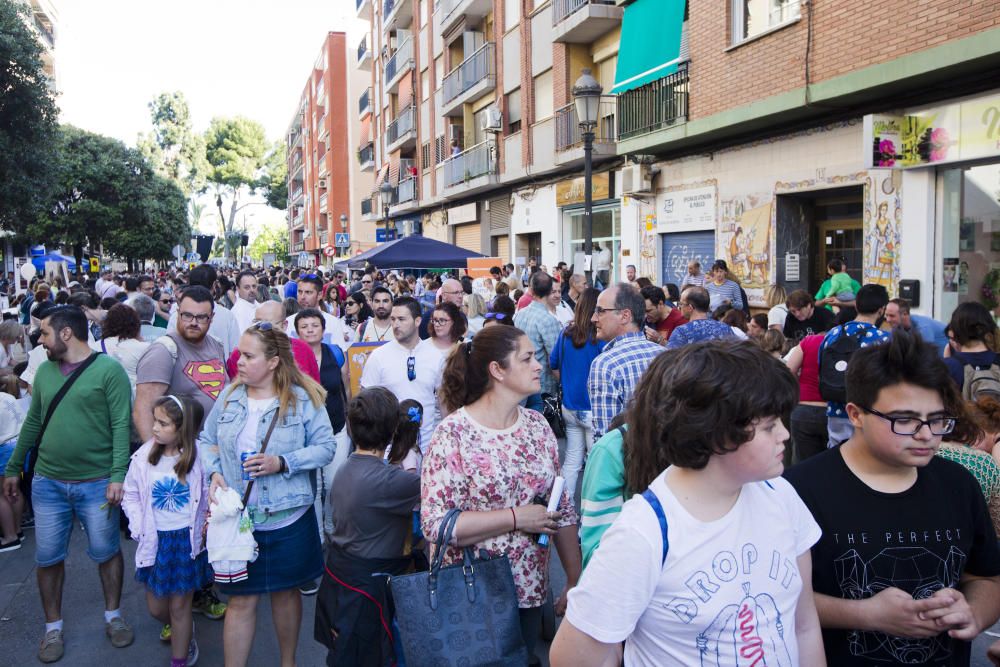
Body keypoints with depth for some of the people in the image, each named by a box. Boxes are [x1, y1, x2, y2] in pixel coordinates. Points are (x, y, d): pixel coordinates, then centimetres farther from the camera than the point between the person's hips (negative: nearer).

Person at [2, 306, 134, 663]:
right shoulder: (45, 371, 6)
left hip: (97, 484, -4)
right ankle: (53, 627, 29)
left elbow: (121, 426, -13)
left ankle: (113, 616, 30)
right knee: (47, 557, 11)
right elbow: (33, 423, 15)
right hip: (48, 483, 5)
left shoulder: (109, 370, -10)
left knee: (106, 552, 9)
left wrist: (118, 475, -19)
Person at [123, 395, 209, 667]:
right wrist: (139, 528, -5)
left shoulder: (198, 456, -12)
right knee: (156, 607, 15)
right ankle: (181, 630, 47)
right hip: (155, 540, 3)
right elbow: (130, 496, 4)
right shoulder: (144, 457, -7)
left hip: (187, 540, -3)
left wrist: (209, 522, -12)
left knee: (179, 606, 7)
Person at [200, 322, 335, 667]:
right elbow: (206, 441, 10)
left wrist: (283, 463, -20)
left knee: (286, 591, 16)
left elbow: (325, 448, -9)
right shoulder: (229, 396, 1)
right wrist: (214, 472, -8)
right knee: (240, 600, 7)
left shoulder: (303, 399, -9)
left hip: (288, 520, -1)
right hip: (238, 519, 2)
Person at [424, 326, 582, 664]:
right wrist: (517, 517, -20)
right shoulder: (454, 433, -16)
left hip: (530, 589, 5)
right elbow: (435, 524, -21)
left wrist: (575, 581, 4)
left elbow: (562, 508, 5)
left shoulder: (537, 424, 0)